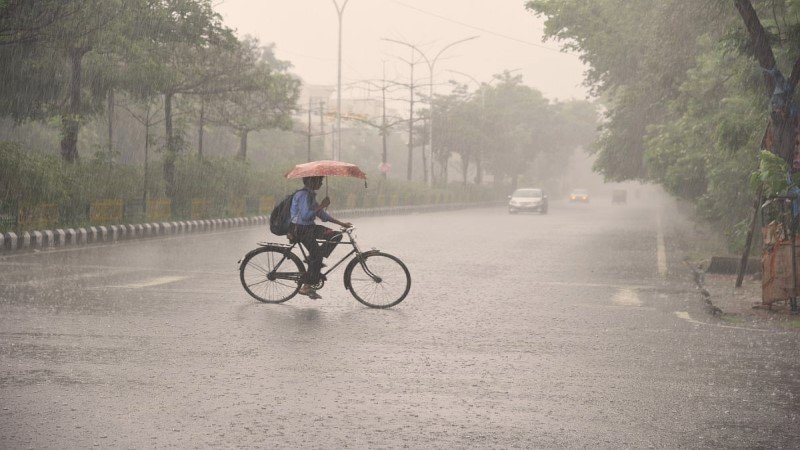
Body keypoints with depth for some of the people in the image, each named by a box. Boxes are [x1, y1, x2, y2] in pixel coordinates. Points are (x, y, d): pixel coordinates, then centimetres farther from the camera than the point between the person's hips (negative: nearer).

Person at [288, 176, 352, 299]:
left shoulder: (310, 194, 14)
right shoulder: (303, 195, -18)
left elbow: (321, 214, 17)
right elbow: (305, 215, -27)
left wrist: (341, 223, 14)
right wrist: (321, 206, -22)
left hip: (309, 227, 9)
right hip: (300, 229, -9)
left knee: (336, 235, 2)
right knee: (316, 256, -10)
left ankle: (315, 259, 2)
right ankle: (306, 287, -3)